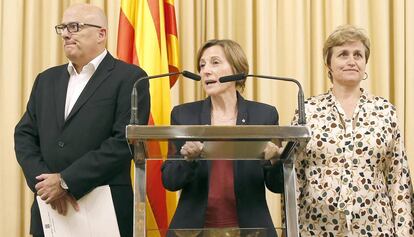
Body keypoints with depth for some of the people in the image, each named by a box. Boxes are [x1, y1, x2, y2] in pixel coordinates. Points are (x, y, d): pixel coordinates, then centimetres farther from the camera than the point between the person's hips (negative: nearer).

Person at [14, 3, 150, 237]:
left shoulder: (129, 77, -4)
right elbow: (25, 134, 10)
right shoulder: (47, 79, 15)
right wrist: (44, 181, -8)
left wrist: (65, 181, -16)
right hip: (50, 210, 5)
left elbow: (125, 141, -14)